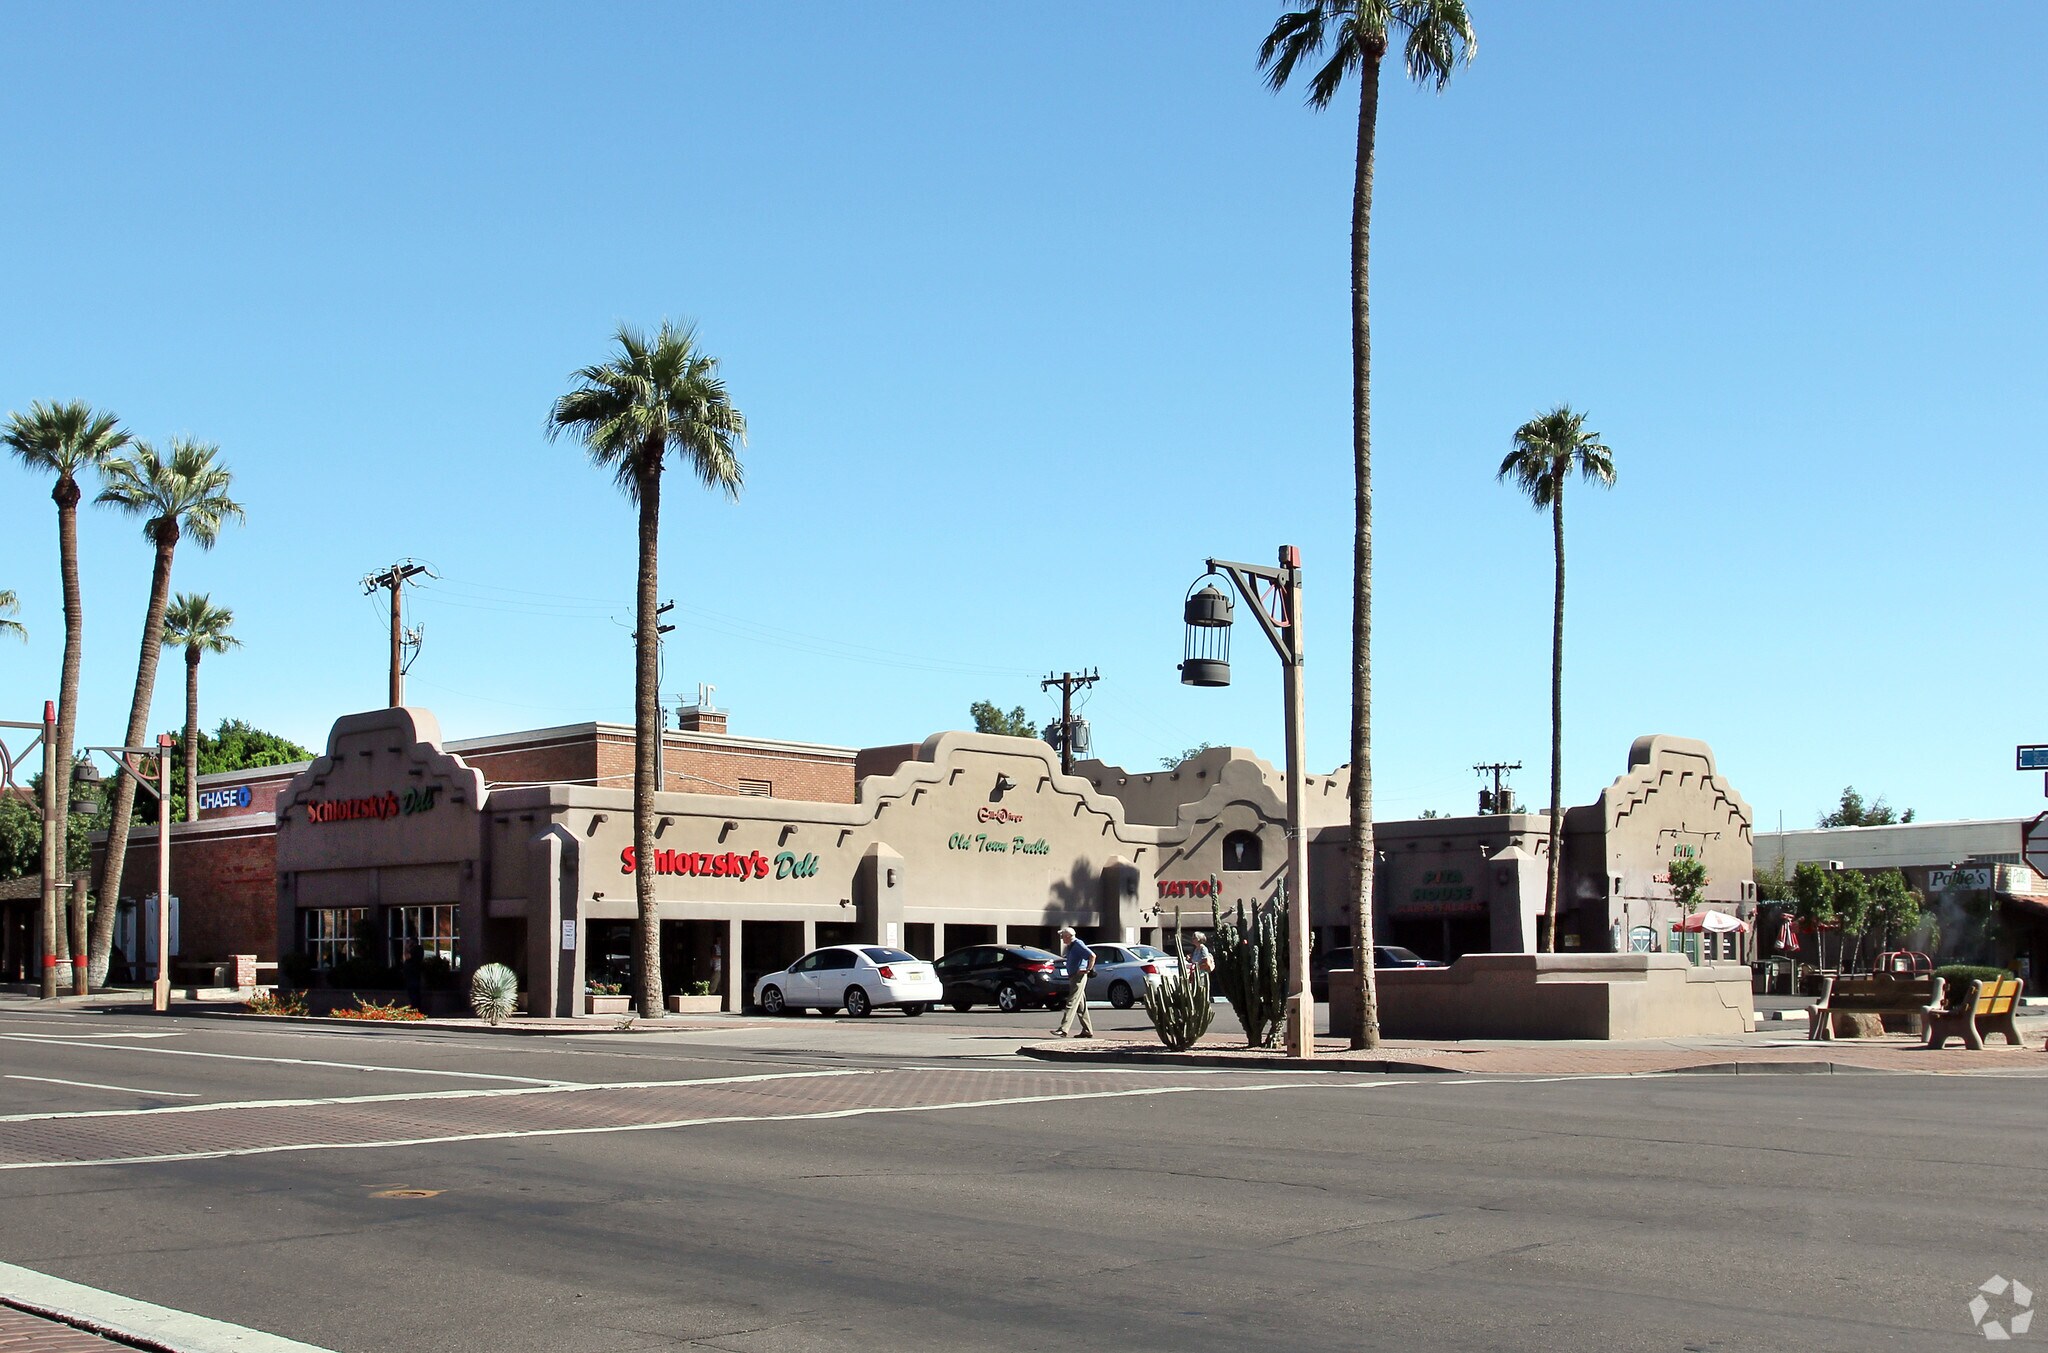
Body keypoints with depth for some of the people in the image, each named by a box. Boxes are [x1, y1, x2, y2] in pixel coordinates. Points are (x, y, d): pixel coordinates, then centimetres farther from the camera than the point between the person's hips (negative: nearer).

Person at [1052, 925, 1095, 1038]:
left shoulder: (1078, 944, -14)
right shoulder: (1070, 946, 16)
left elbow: (1092, 955, -22)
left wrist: (1088, 970, -19)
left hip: (1079, 977, -10)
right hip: (1073, 977, 10)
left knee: (1071, 1003, -14)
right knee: (1081, 1005, 11)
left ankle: (1063, 1029, -21)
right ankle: (1087, 1031, 15)